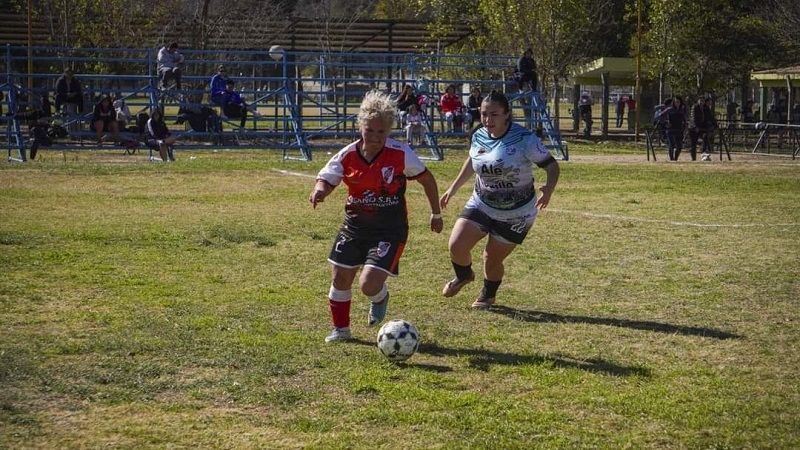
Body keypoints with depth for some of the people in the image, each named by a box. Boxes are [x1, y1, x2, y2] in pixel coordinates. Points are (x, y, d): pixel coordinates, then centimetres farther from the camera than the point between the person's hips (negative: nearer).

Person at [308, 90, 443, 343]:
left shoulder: (401, 154, -14)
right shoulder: (347, 155, -7)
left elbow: (426, 179, -1)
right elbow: (326, 179, -1)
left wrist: (436, 214, 7)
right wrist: (320, 190, -27)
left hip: (390, 229, -4)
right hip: (355, 225, 4)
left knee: (369, 285, -15)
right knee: (340, 279, 9)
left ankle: (380, 299, 24)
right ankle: (341, 329, 33)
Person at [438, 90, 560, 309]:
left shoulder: (524, 139, -22)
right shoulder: (479, 136, -5)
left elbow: (551, 164, -17)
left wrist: (549, 188, -37)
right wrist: (453, 188, 17)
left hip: (516, 214, -4)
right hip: (481, 205, 4)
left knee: (492, 259, 3)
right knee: (457, 245, -11)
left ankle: (488, 295, 36)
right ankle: (464, 275, 24)